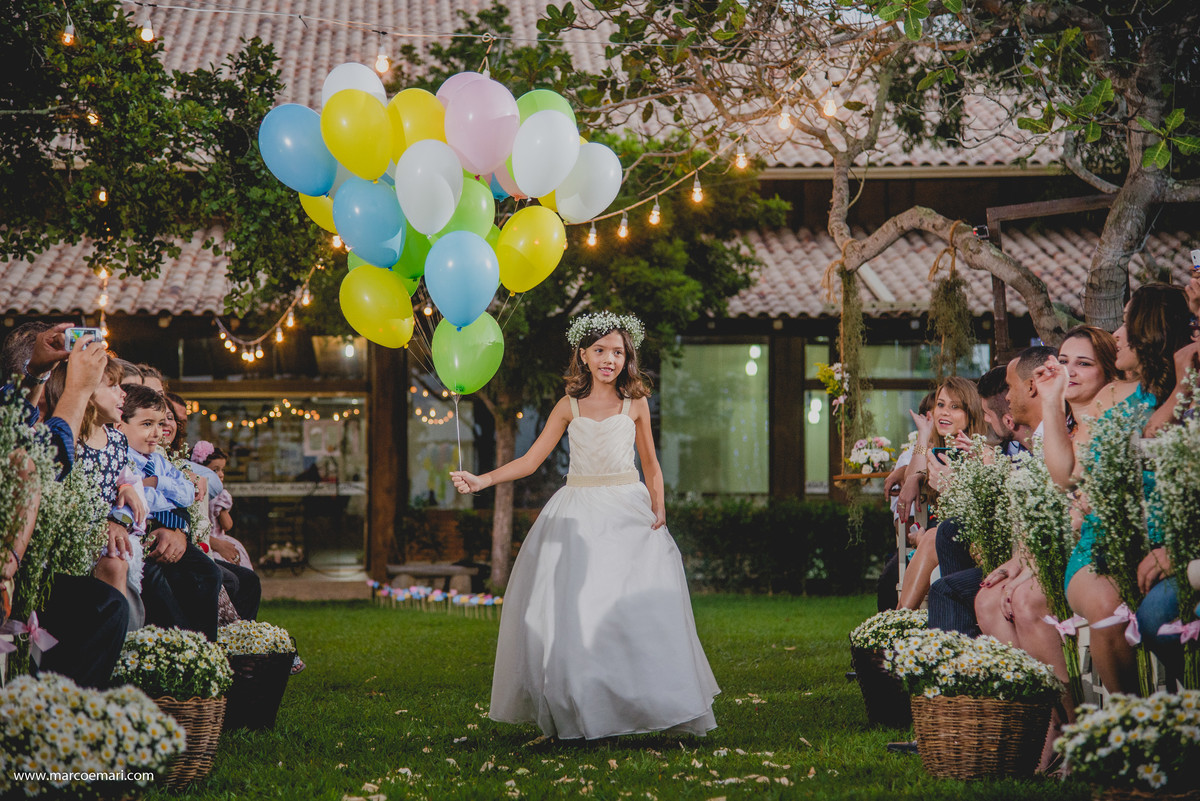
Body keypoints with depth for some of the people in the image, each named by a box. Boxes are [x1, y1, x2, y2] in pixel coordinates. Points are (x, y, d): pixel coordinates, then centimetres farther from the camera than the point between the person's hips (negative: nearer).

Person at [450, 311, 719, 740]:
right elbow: (530, 460, 7)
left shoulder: (635, 404, 7)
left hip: (628, 512, -1)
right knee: (570, 606, -5)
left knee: (639, 605, -10)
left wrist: (658, 508, 1)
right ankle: (577, 709, 2)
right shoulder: (569, 407, 7)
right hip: (578, 515, 1)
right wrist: (482, 480, -4)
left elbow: (652, 466, 15)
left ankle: (653, 703, -2)